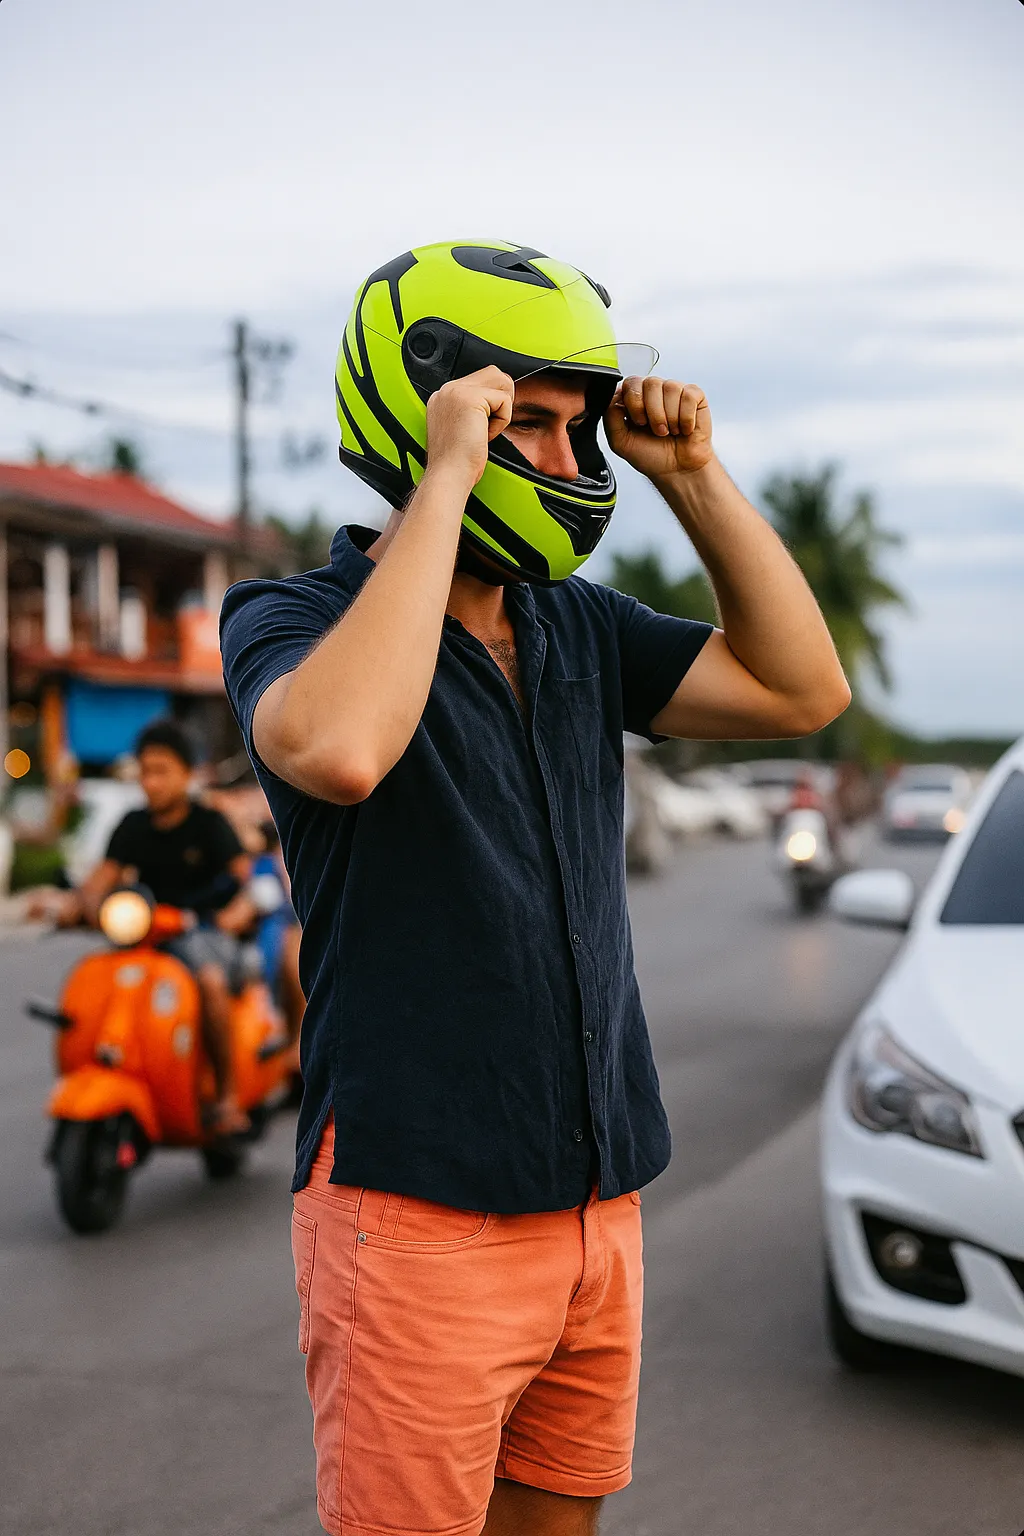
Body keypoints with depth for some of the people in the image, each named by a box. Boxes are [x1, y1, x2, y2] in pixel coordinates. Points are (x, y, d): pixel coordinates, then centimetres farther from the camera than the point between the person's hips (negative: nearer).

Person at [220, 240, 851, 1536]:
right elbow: (340, 748, -33)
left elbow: (800, 689, 7)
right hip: (417, 1214, -6)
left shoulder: (577, 628, 10)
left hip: (597, 1198, 7)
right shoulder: (291, 621, -10)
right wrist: (447, 478, -27)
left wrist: (696, 478, 0)